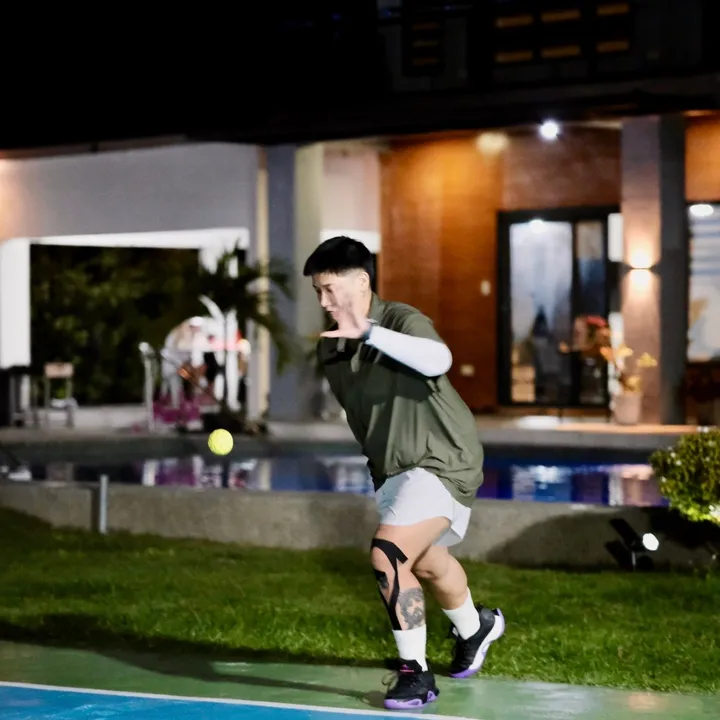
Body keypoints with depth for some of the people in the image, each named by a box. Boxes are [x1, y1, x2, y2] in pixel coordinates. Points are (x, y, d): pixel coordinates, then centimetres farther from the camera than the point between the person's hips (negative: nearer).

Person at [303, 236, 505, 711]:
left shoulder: (401, 321, -19)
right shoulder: (331, 349, 2)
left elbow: (438, 359, -42)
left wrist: (370, 333, -50)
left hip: (442, 463, -9)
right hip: (392, 473, 9)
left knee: (388, 556, -24)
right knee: (427, 564, 27)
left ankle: (416, 674, -13)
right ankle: (476, 627, 57)